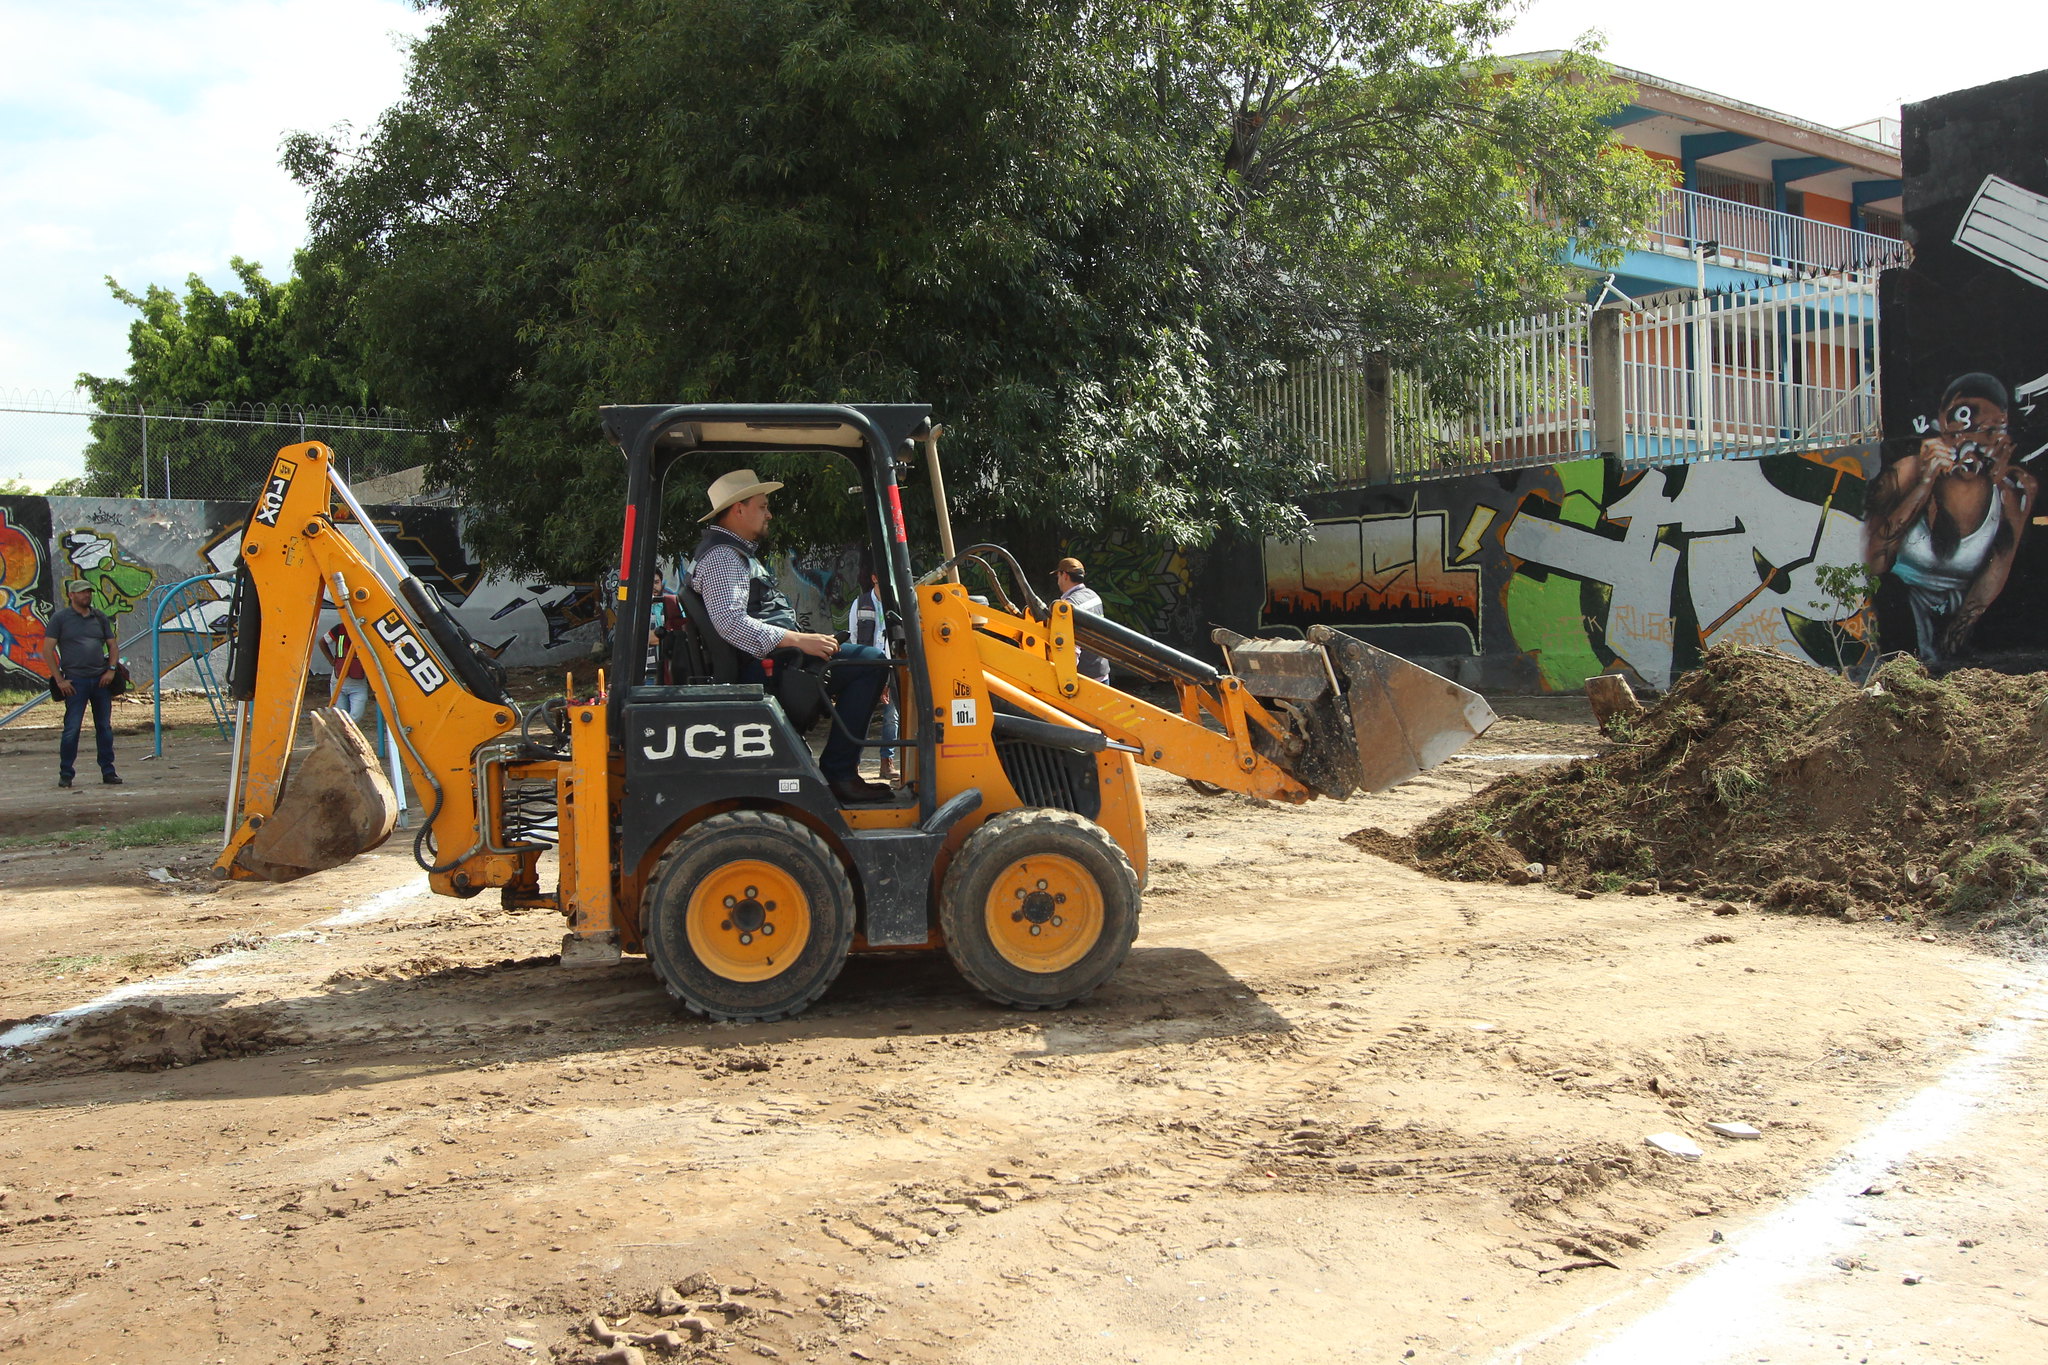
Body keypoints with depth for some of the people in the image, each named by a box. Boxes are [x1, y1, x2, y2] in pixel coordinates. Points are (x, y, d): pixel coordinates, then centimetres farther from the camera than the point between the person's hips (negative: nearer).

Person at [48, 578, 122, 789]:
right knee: (72, 729, -4)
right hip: (75, 682, -4)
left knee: (105, 728, 6)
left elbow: (112, 645, 17)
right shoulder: (60, 617, 1)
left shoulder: (99, 617, 13)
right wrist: (59, 679, -7)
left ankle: (108, 772, 13)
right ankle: (66, 774, 5)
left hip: (101, 680, 4)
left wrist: (111, 670, 1)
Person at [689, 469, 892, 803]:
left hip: (765, 664, 12)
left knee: (867, 661, 22)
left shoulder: (737, 553, 23)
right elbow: (730, 622, -26)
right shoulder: (723, 556, -12)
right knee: (871, 661, -19)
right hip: (764, 668, -12)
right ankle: (838, 774, -18)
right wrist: (799, 640, -27)